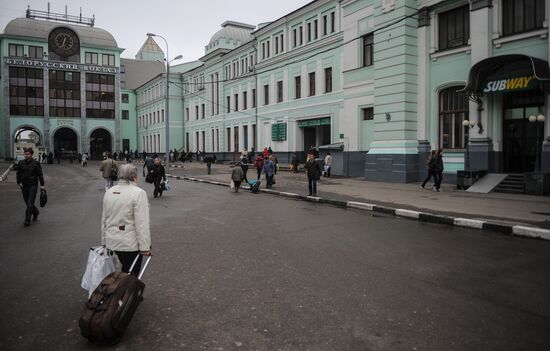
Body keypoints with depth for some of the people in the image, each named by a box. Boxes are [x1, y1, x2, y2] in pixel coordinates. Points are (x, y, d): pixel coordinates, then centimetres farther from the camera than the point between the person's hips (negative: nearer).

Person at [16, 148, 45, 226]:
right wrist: (19, 182, -2)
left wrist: (42, 184, -6)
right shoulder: (21, 163, 4)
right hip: (24, 186, 4)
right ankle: (36, 212, 39)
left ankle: (27, 220, -4)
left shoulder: (36, 163, -5)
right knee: (27, 203, 13)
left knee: (30, 203, -8)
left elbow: (40, 174, -2)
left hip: (33, 185, -4)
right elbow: (18, 173, 11)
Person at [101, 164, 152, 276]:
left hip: (111, 243, 6)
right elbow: (142, 224, -18)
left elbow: (104, 219, 14)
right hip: (130, 244, -6)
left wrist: (104, 241, 21)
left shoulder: (109, 192, 7)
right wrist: (145, 247, -15)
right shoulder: (138, 193, -14)